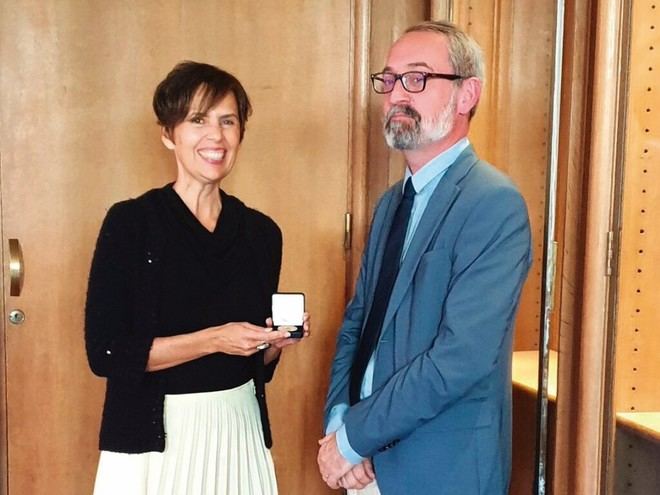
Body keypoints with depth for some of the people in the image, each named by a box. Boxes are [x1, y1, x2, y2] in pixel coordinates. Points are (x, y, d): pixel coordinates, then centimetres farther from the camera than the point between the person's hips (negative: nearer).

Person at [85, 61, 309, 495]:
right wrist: (213, 339, -20)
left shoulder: (261, 232, 4)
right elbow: (106, 352, -14)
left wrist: (277, 342, -8)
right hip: (156, 437, -4)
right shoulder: (130, 222, -9)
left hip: (241, 430, 5)